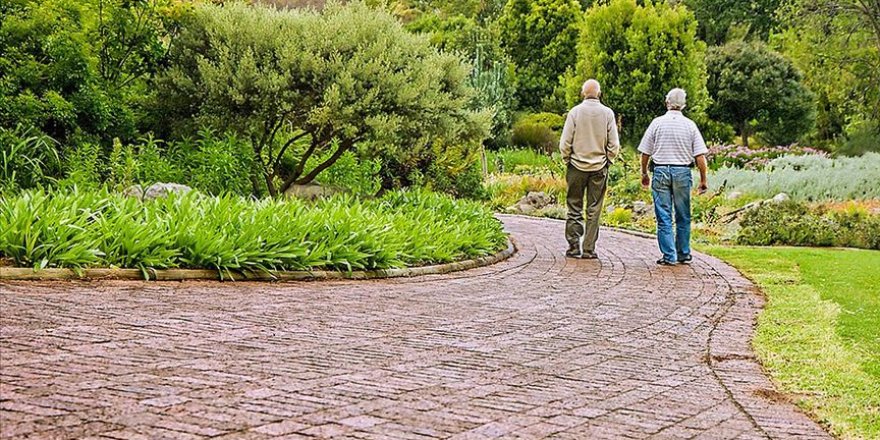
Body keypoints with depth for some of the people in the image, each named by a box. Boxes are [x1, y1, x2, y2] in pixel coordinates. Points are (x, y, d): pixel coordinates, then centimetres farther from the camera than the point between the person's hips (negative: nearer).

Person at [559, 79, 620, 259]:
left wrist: (567, 160, 9)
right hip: (599, 168, 1)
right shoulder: (607, 113, -3)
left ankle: (574, 246, 4)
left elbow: (565, 143, -6)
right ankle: (589, 249, 5)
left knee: (574, 208, 7)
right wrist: (607, 160, 13)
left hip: (577, 165, -1)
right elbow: (614, 145, -2)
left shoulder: (575, 112, -5)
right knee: (594, 210, 5)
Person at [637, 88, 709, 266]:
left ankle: (669, 256, 0)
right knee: (683, 217, 13)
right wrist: (703, 180, 5)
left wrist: (644, 174, 15)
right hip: (682, 172, 1)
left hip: (661, 171, -1)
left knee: (664, 217, 2)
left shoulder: (657, 123, -1)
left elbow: (645, 153, 1)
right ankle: (684, 254, 19)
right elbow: (700, 156, -2)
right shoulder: (689, 125, 1)